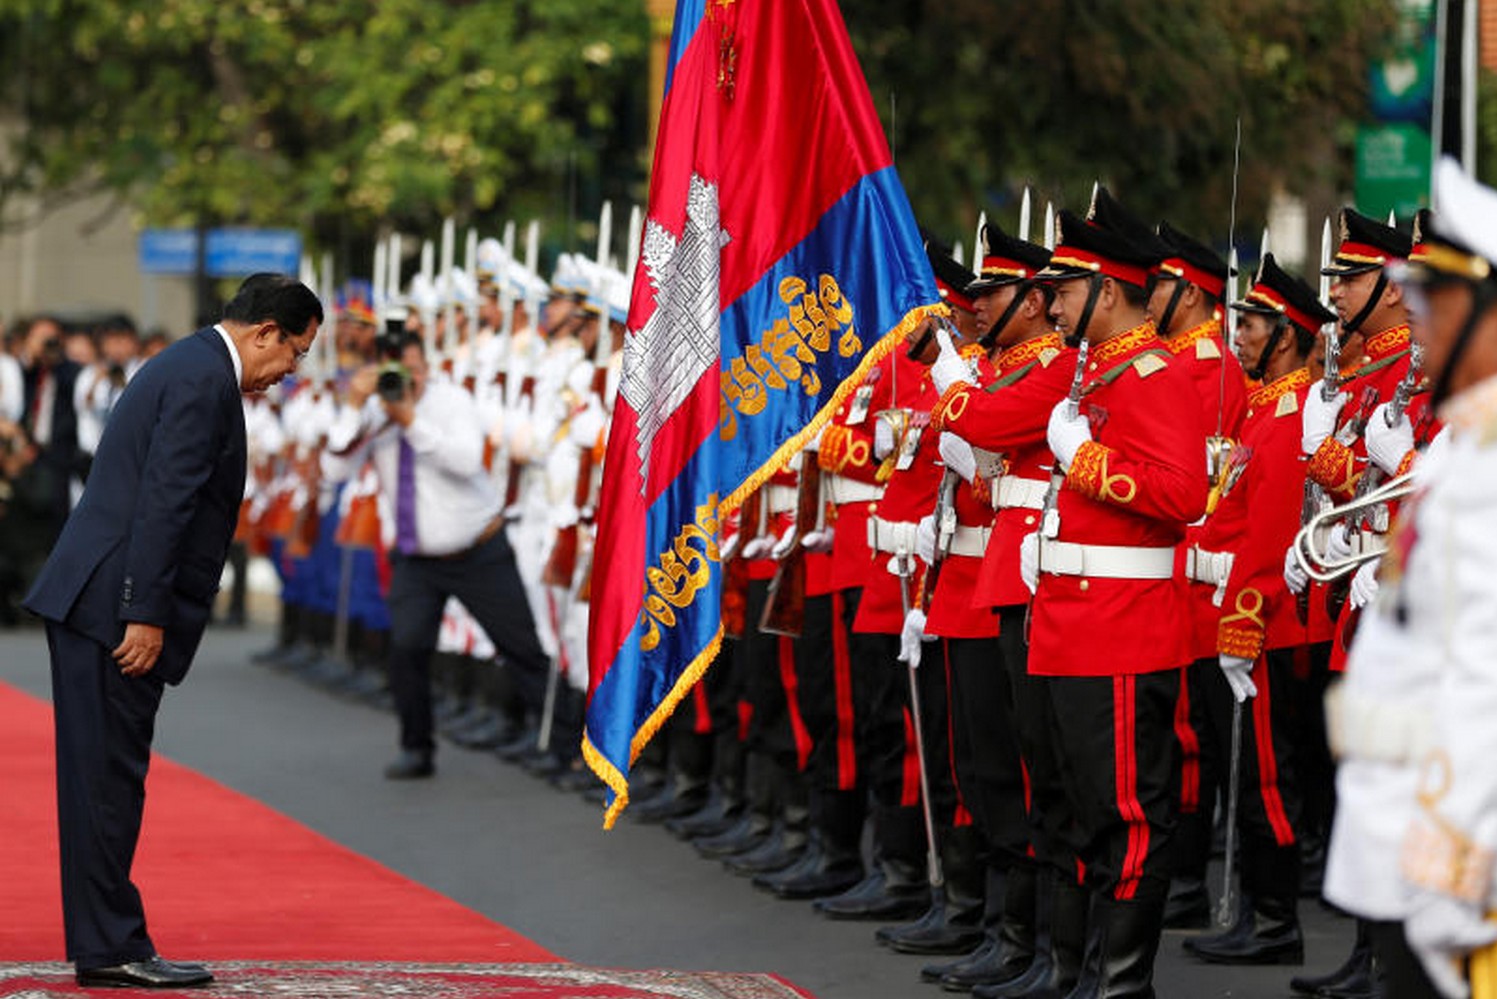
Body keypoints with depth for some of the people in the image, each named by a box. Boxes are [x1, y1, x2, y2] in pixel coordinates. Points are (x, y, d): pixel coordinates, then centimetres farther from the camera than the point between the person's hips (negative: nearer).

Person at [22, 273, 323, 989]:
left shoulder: (190, 365, 20)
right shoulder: (205, 379, -13)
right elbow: (163, 502, -20)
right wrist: (148, 616, -22)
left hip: (91, 603, 10)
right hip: (115, 605, -10)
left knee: (107, 779, 11)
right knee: (110, 776, -6)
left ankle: (104, 943, 15)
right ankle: (109, 948, -4)